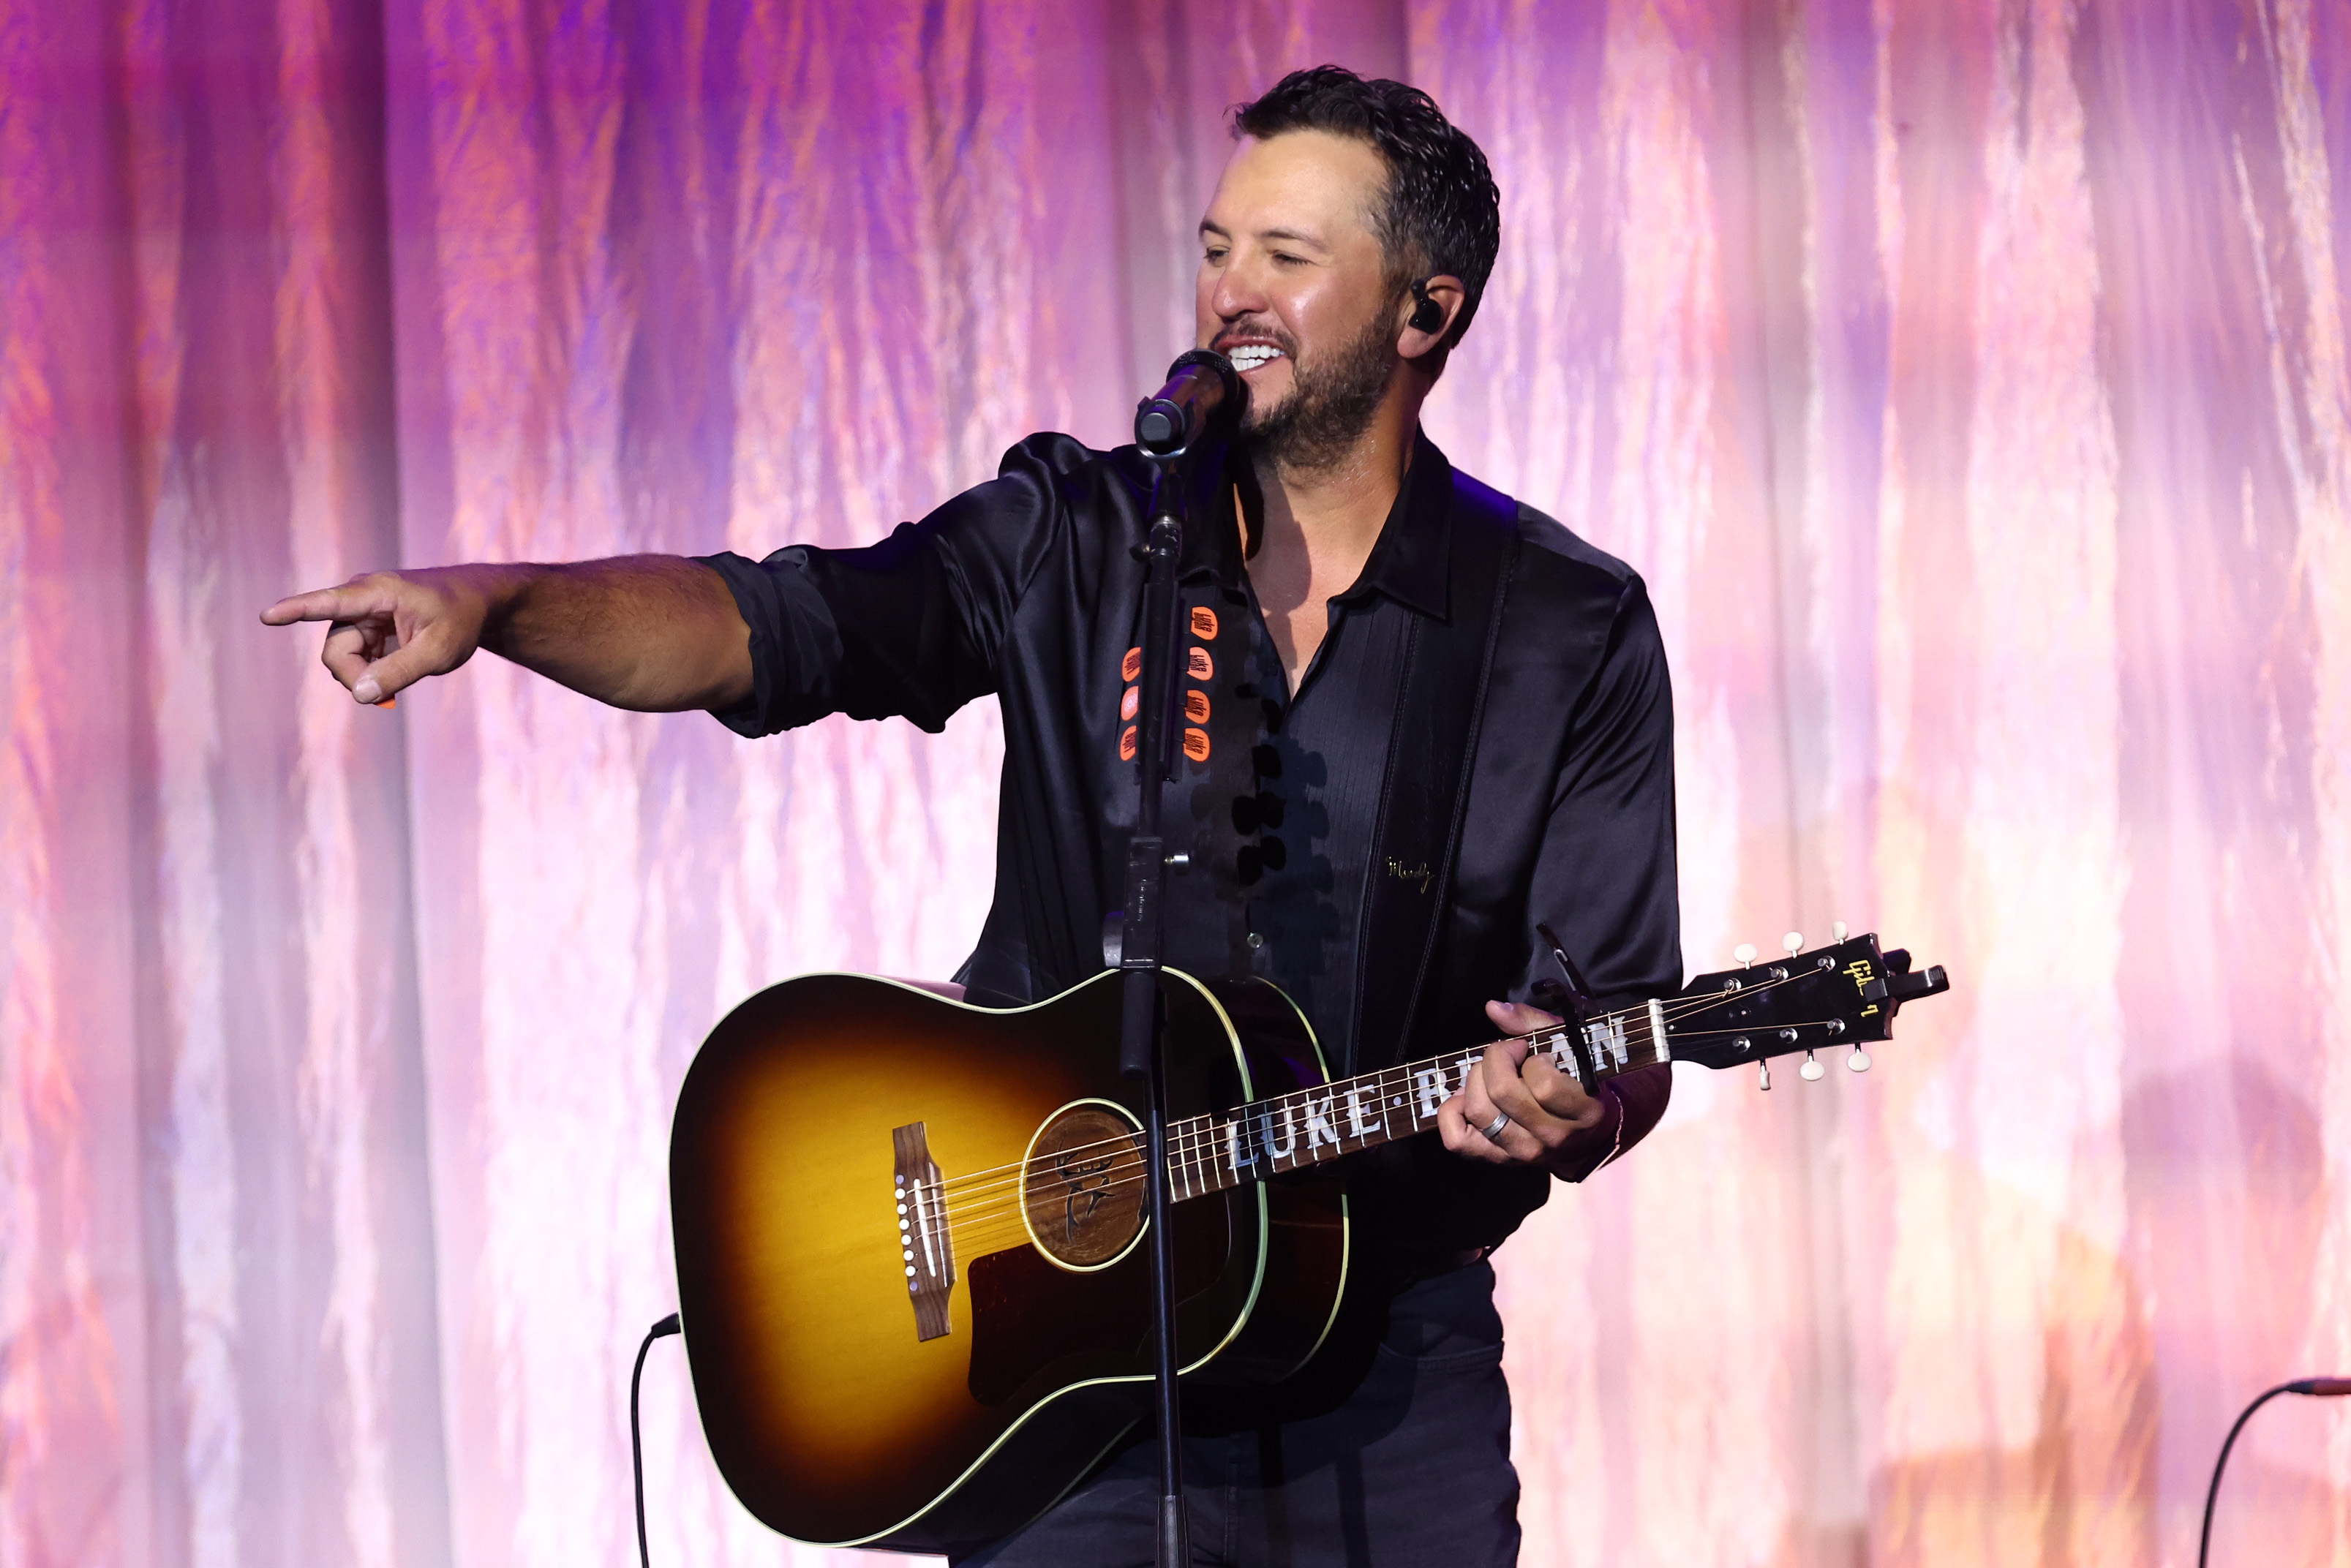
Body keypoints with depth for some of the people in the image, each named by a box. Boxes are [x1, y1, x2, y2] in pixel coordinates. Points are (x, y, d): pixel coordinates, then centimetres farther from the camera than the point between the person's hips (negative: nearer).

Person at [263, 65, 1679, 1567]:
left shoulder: (1569, 633, -2)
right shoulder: (1078, 543, 1)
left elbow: (1626, 1038, -4)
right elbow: (770, 626, -12)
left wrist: (1569, 1114, -27)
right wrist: (492, 602, -29)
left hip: (1393, 1361, 0)